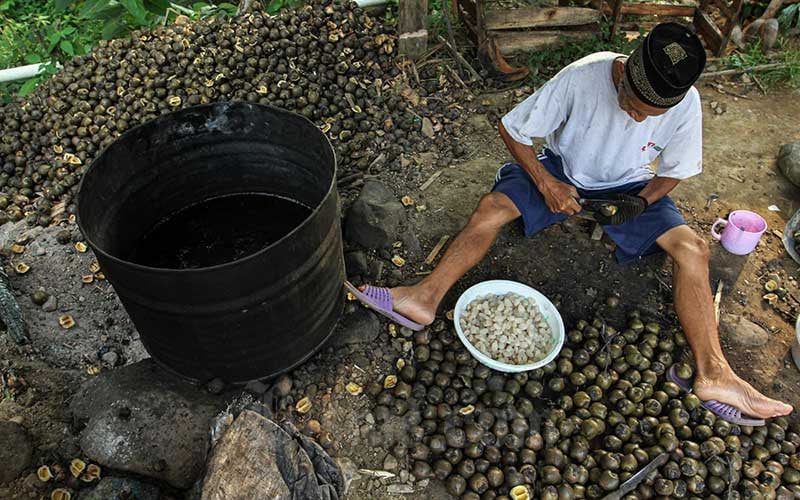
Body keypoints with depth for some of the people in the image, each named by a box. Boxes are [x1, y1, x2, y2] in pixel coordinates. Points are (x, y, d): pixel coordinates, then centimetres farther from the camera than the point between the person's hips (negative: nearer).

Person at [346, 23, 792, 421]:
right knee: (494, 205, -25)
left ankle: (713, 374, -22)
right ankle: (425, 297, -27)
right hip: (563, 172, -1)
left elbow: (676, 171, -4)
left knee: (692, 248, -20)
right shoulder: (582, 78, -27)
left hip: (630, 187, 1)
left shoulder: (686, 103, -21)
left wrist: (639, 202, -22)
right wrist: (546, 183, -22)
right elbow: (512, 128, -16)